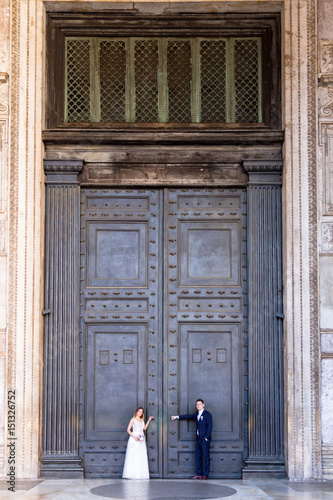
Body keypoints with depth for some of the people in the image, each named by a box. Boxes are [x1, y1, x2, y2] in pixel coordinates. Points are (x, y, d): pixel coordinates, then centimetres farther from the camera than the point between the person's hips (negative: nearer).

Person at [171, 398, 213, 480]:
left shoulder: (207, 414, -6)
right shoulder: (197, 414, 16)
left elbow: (210, 426, -10)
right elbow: (189, 416, 24)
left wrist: (206, 437, -15)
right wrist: (177, 416, 24)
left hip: (205, 439, -8)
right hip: (199, 438, 8)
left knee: (205, 456, -5)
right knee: (197, 456, 7)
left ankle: (206, 474, -1)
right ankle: (199, 474, 11)